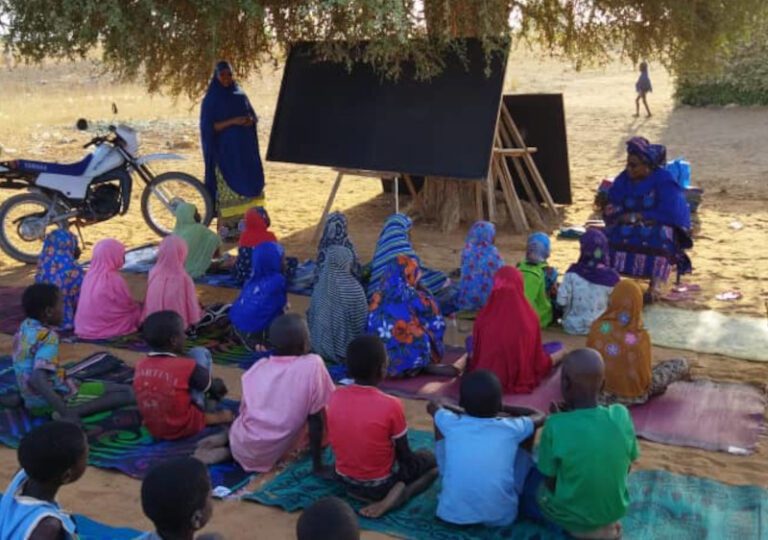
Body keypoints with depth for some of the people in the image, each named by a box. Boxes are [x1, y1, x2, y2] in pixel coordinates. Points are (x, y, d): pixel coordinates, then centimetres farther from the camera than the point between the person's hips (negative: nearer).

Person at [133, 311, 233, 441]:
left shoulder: (140, 365, -7)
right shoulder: (187, 366, -21)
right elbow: (217, 388, -1)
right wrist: (218, 384, 22)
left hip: (154, 430, 5)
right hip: (185, 427, -5)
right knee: (200, 353, 1)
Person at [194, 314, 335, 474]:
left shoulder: (257, 367, 3)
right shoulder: (313, 365, -11)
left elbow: (244, 412, 13)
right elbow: (316, 419, -8)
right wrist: (317, 464, -1)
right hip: (272, 454, -6)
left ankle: (226, 439, 7)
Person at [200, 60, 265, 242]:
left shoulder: (240, 94, 10)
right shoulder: (211, 99, -5)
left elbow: (253, 116, 16)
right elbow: (209, 127, -11)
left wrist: (250, 120, -9)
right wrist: (232, 121, -21)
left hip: (244, 148, 6)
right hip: (225, 150, -6)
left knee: (247, 184, 6)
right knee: (228, 188, -5)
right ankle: (226, 228, 1)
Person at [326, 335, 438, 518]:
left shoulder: (336, 397, -11)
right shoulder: (390, 405, -25)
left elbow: (344, 443, 5)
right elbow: (405, 456, -12)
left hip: (344, 480, 6)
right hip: (379, 485, -6)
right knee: (431, 459, 17)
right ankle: (395, 497, -6)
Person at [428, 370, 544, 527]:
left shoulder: (452, 423, -4)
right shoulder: (511, 428, -5)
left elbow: (433, 406, 22)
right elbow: (539, 416, 19)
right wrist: (503, 409, 27)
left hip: (452, 513, 1)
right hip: (500, 516, -1)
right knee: (526, 434, 12)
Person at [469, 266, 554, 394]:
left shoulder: (484, 316, -22)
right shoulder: (530, 317, -20)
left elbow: (476, 354, -7)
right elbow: (537, 354, -5)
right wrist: (536, 373, 17)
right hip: (524, 379, 0)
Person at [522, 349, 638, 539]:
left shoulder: (556, 426, -28)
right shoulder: (621, 415, -17)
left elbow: (550, 482, -13)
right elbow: (626, 468, 0)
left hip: (569, 518, -5)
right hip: (616, 511, 5)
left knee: (529, 477, 24)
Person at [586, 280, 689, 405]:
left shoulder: (597, 327, -17)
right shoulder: (640, 337, -24)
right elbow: (644, 379, -14)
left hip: (600, 389, 3)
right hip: (632, 394, -3)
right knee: (681, 364, 11)